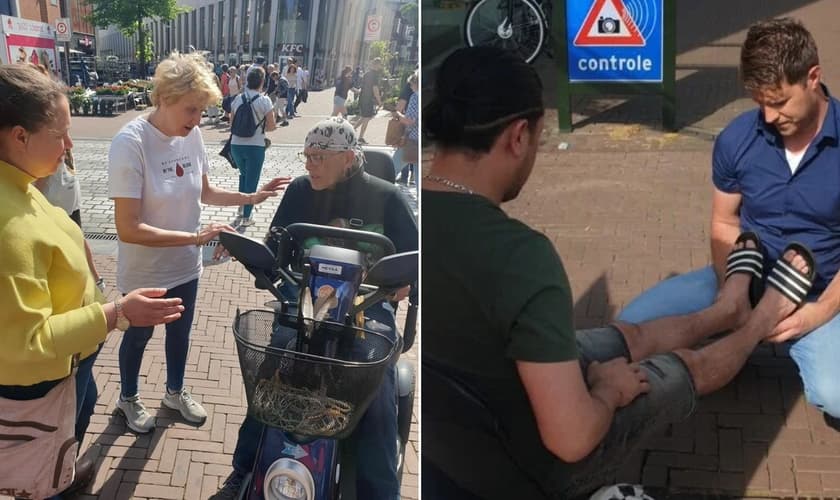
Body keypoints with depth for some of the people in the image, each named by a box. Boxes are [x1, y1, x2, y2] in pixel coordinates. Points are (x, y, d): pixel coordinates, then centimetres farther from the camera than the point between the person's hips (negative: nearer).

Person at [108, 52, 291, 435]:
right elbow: (128, 229, -30)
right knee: (139, 336, 20)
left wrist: (250, 198, -6)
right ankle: (128, 398, 47)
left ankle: (175, 392, 51)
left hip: (185, 265, 5)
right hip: (144, 272, -5)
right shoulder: (130, 143, -28)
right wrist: (196, 237, -33)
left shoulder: (192, 134, -10)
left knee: (180, 332, 25)